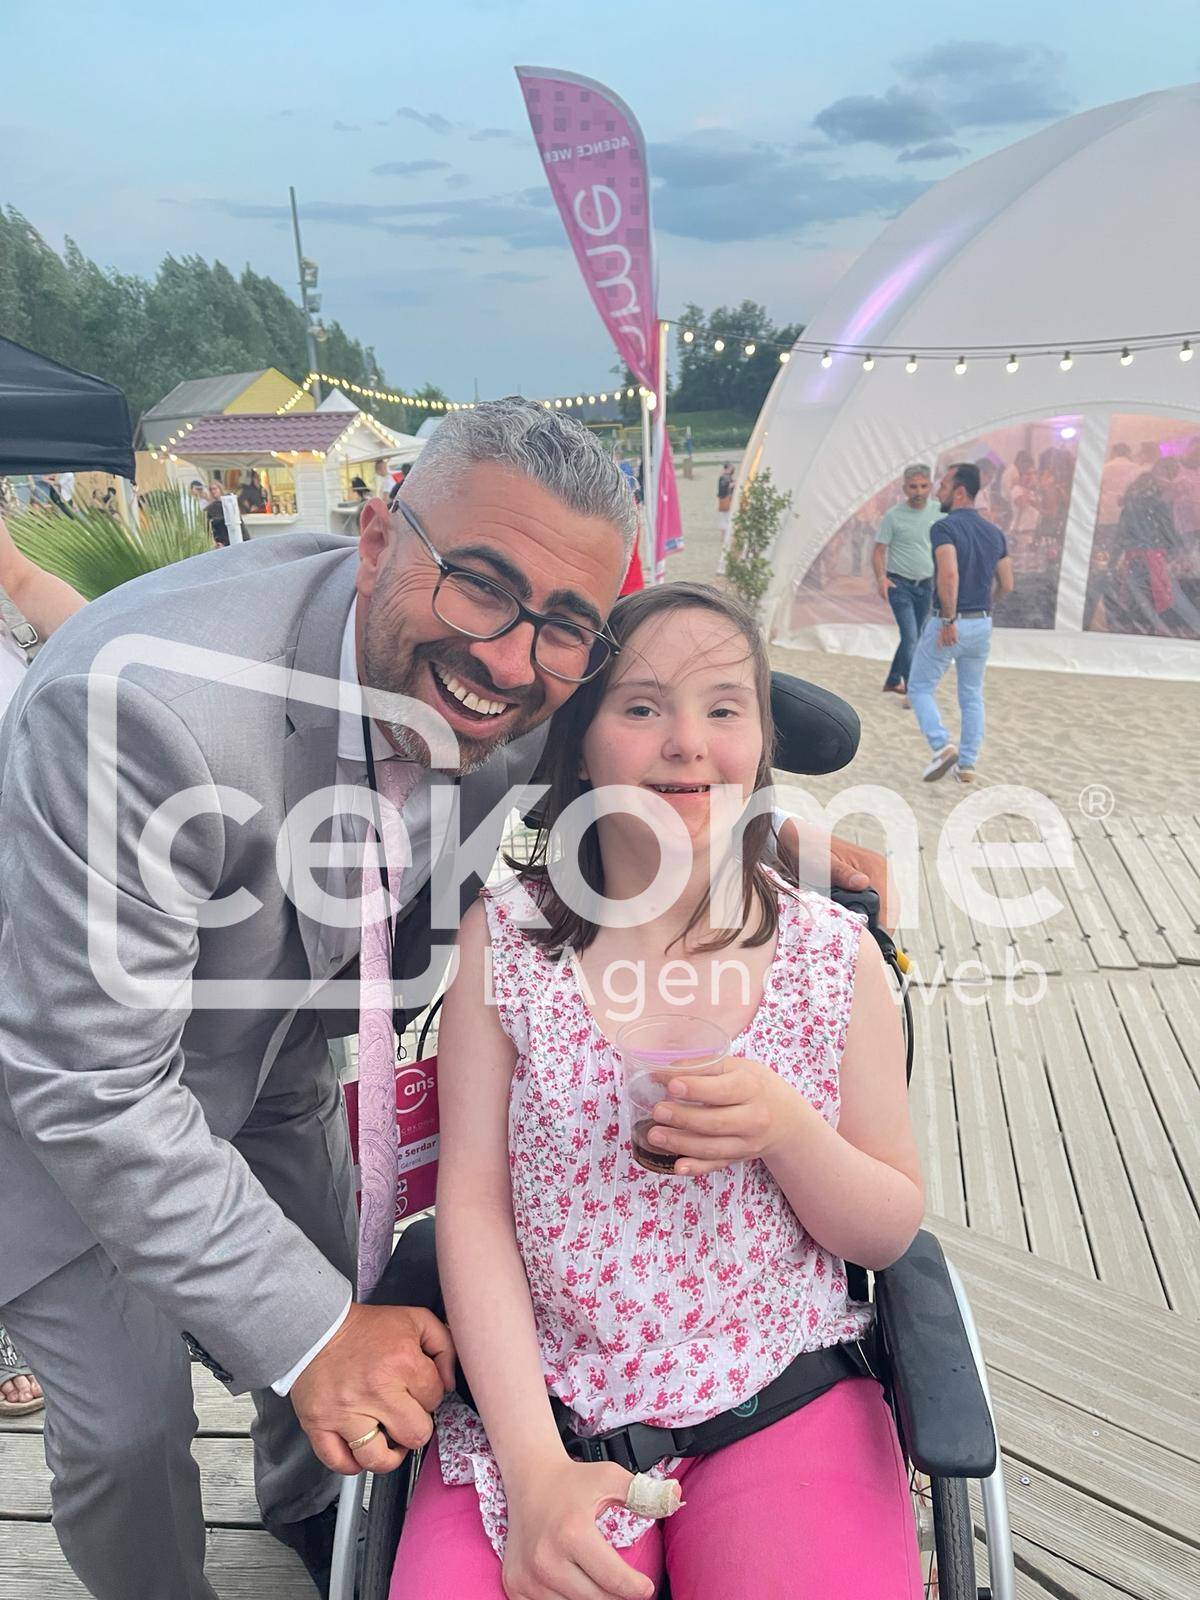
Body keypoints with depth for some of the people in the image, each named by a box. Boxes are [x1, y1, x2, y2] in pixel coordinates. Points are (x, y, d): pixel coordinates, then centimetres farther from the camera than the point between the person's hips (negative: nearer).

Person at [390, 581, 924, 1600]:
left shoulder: (835, 954, -4)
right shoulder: (504, 936, -5)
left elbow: (891, 1232, 2)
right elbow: (472, 1204, -4)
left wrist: (784, 1131, -19)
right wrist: (534, 1468, -12)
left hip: (782, 1400, 1)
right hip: (538, 1400, 0)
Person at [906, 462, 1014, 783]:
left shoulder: (944, 527, -14)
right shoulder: (994, 532, 8)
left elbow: (949, 574, -30)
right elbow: (1006, 585, 9)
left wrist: (949, 618, -23)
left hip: (948, 624, -6)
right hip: (982, 624, 6)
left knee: (920, 688, 9)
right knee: (972, 696, 16)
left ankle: (942, 746, -9)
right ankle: (967, 764, 16)